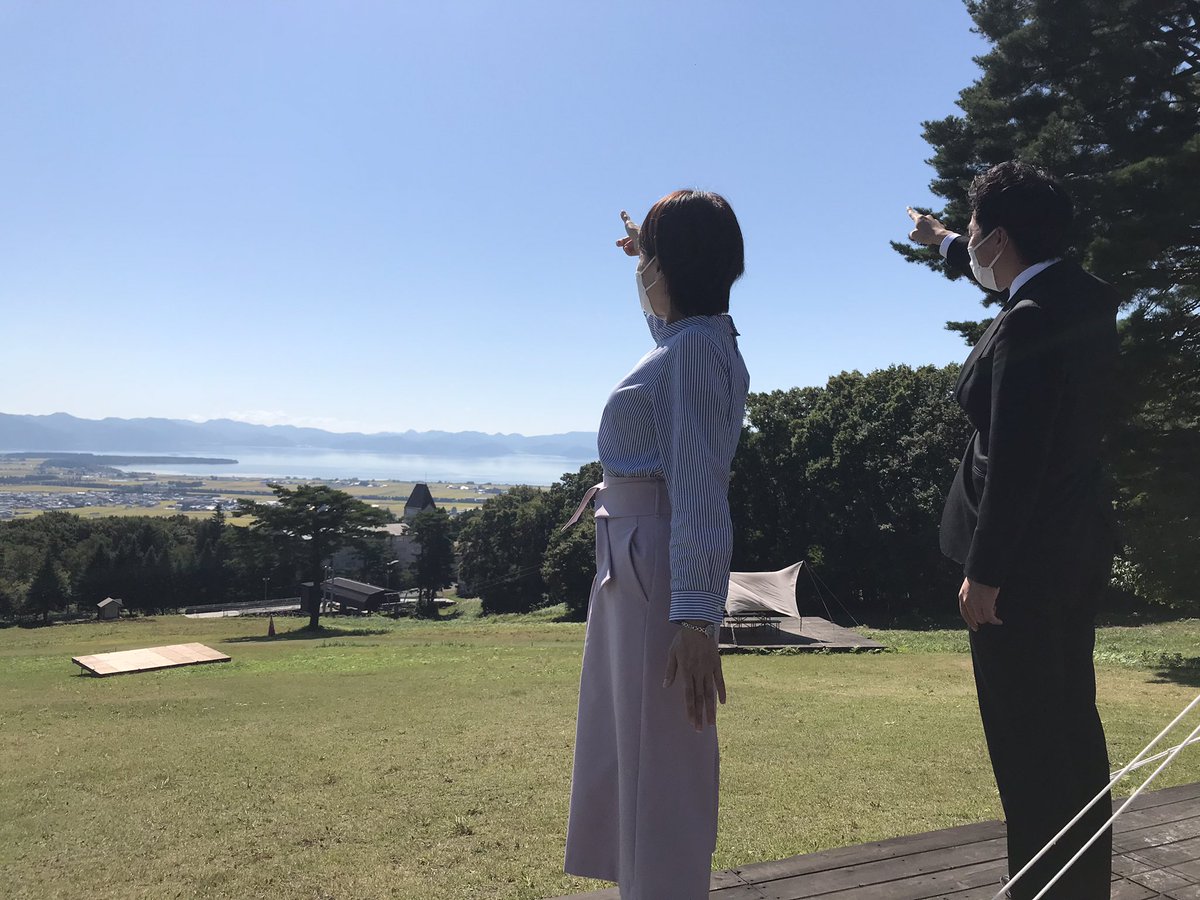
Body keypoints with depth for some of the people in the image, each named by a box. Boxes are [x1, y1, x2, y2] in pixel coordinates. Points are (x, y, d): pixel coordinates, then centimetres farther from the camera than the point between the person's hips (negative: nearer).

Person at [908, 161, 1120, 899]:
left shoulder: (1026, 324, -21)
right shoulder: (1087, 296, 6)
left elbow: (1014, 463, -24)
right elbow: (1015, 276, 29)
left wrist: (984, 573, -18)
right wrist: (944, 243, 42)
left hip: (1026, 555, -10)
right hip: (1078, 544, 10)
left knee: (1025, 734, 1)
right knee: (1071, 720, 18)